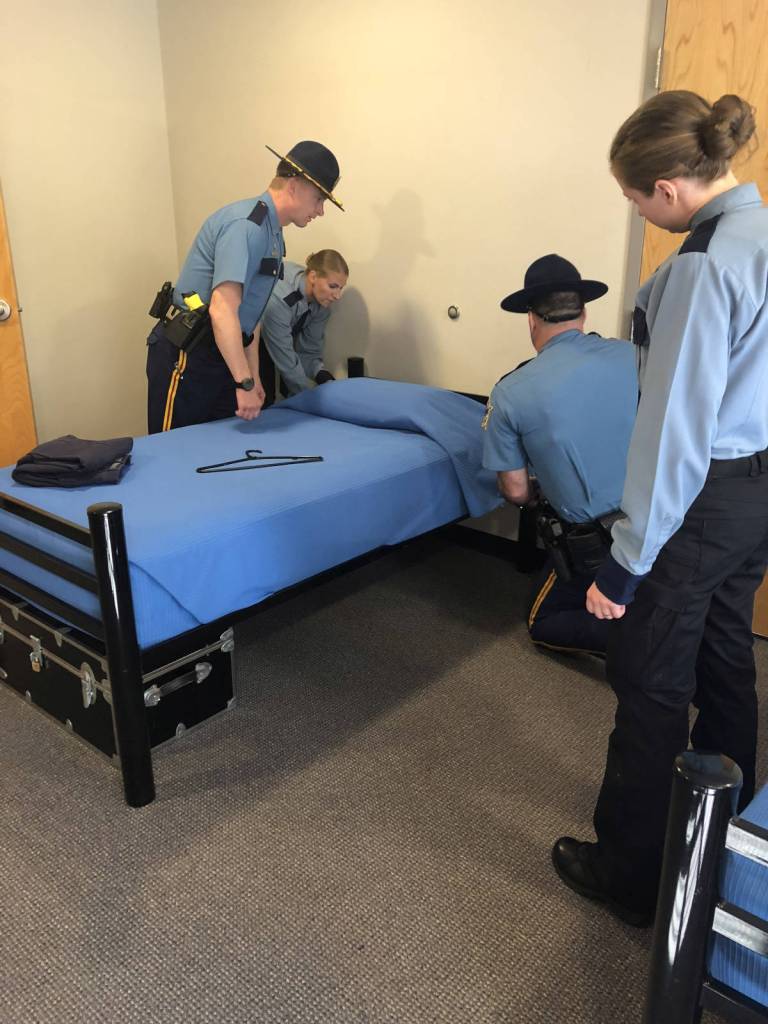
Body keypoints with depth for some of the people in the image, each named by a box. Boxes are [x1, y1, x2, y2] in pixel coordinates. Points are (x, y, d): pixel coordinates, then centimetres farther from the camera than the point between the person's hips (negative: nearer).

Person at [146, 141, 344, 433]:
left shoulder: (272, 234, 13)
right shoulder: (246, 225, -18)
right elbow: (222, 310, -27)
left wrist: (253, 377, 13)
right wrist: (245, 383, -26)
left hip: (218, 355, 9)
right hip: (185, 356, -9)